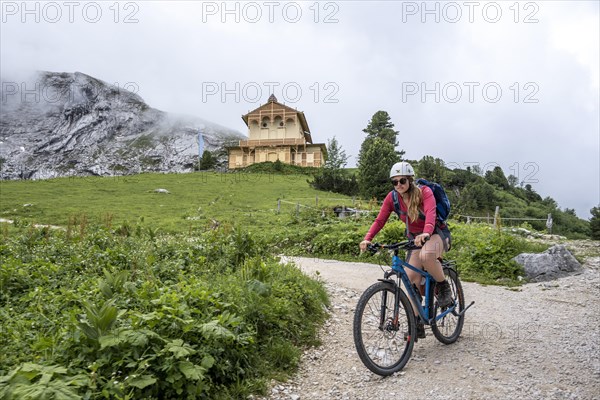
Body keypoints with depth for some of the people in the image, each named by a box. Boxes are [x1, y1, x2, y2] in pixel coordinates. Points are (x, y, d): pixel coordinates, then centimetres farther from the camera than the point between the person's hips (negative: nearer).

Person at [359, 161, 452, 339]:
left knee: (426, 255, -40)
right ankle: (417, 324, 2)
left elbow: (431, 213, -38)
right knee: (411, 279, -10)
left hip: (437, 234, -5)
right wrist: (367, 239, -29)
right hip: (415, 238, 5)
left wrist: (426, 233, -59)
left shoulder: (424, 192, -21)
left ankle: (443, 287, -10)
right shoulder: (392, 197, -10)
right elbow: (379, 220, -12)